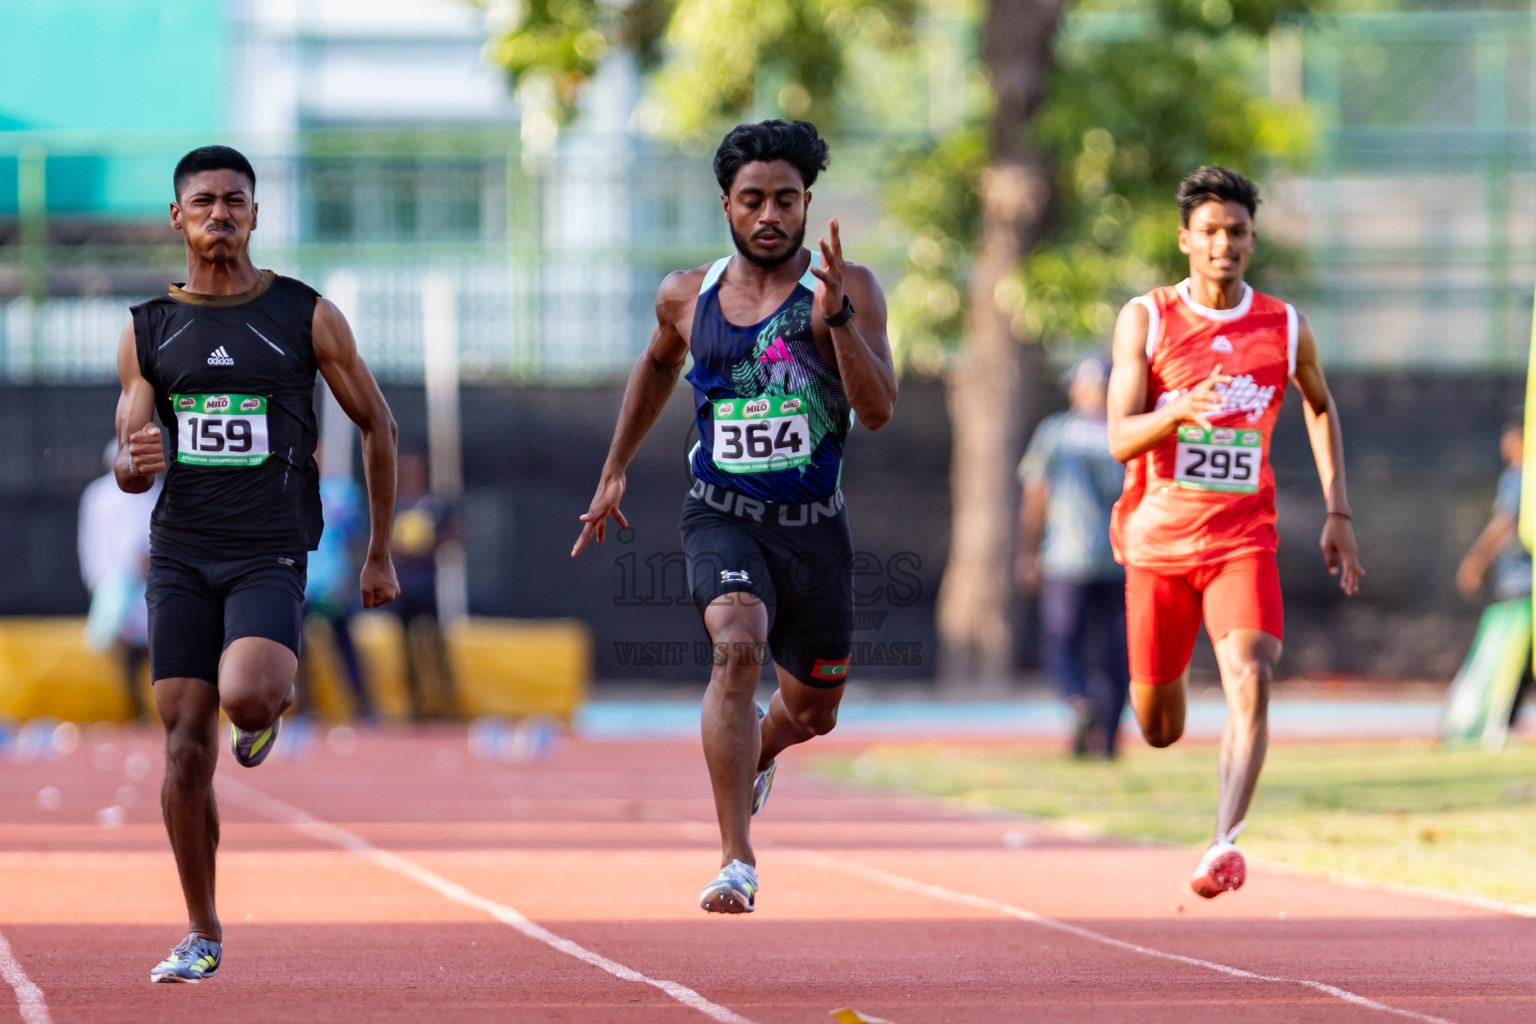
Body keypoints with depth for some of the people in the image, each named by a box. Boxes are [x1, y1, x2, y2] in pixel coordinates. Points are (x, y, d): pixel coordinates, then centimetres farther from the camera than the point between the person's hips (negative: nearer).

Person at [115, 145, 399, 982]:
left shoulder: (306, 317, 0)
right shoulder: (148, 332, 6)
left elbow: (377, 425, 8)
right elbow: (127, 470, 6)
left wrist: (380, 555, 9)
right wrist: (135, 460, -21)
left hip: (270, 554, -3)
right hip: (180, 555, 3)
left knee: (244, 696, -28)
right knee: (185, 744, -2)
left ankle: (275, 701, 11)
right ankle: (201, 936, 9)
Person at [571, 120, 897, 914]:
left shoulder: (847, 289, -7)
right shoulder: (688, 297, 2)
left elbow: (879, 410, -18)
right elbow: (658, 364, 25)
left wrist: (834, 315, -30)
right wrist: (614, 472, 24)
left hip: (814, 525, 1)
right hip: (722, 516, -1)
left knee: (812, 713, 16)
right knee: (737, 646, -30)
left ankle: (753, 757, 55)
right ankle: (737, 863, -32)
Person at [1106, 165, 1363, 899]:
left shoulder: (1285, 328, 2)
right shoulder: (1146, 319, -3)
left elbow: (1320, 406, 22)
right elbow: (1120, 438, -9)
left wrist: (1338, 514, 16)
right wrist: (1178, 410, -31)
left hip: (1243, 540, 0)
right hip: (1158, 537, 0)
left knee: (1251, 680, -25)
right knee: (1158, 729, 10)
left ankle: (1225, 843, -29)